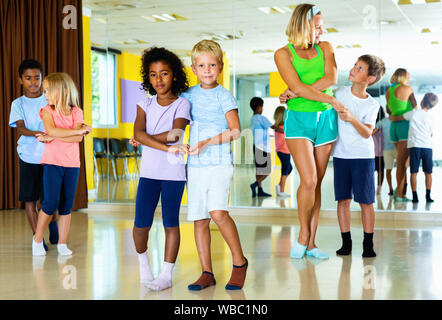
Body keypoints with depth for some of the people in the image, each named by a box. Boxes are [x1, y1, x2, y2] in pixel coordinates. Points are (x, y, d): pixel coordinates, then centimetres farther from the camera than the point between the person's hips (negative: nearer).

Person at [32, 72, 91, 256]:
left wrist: (53, 137, -17)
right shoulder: (47, 111, 1)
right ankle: (37, 240, 11)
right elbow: (51, 130, -19)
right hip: (52, 163, -2)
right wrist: (79, 130, -18)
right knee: (50, 204, -7)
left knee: (66, 206, 5)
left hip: (72, 164, 2)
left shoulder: (76, 112, 3)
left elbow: (78, 138, -10)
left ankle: (62, 244, 14)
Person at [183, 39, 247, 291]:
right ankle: (207, 273, 14)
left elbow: (235, 131, -8)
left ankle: (240, 262, -3)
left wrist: (208, 142, -17)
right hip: (195, 166, 5)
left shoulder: (223, 95, -1)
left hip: (219, 163, -5)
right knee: (199, 220, 5)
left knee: (218, 212, -21)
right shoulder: (189, 95, 12)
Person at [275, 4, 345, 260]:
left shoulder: (325, 47, 11)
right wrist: (331, 100, -14)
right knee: (309, 180, -15)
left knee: (317, 182, 3)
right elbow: (297, 87, -13)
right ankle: (303, 235, 5)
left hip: (325, 119, 4)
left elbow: (331, 79, -6)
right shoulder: (284, 53, 0)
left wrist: (296, 92, -12)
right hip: (299, 118, -4)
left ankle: (311, 243, 8)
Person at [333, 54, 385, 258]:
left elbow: (367, 133, -12)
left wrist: (352, 118, -29)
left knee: (366, 201, -2)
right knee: (343, 199, 2)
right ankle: (346, 242, 10)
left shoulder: (372, 105, -3)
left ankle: (368, 244, 7)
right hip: (341, 155, 2)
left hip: (363, 156, -2)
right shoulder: (339, 94, 3)